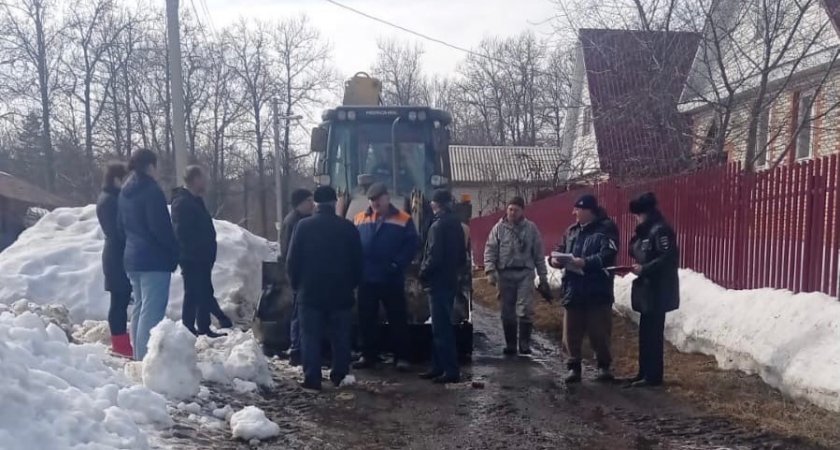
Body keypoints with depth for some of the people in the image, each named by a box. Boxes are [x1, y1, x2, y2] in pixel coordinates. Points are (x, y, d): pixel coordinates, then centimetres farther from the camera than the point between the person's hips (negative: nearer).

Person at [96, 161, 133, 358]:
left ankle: (121, 341, 18)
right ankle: (120, 343, 0)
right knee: (120, 300, -5)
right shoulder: (109, 201, -14)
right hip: (118, 257, -10)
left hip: (119, 256, 10)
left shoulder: (113, 198, 17)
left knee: (122, 300, 12)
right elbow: (119, 230, -19)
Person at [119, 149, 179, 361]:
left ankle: (139, 356, 21)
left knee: (139, 308, 16)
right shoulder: (151, 191, -14)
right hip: (154, 259, -9)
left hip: (132, 258, 9)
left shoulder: (125, 193, 14)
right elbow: (161, 228, -17)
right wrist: (175, 252, -7)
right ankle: (145, 359, -12)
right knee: (151, 312, -9)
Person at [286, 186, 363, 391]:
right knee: (341, 337, 11)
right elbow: (357, 261, 3)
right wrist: (352, 284, 15)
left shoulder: (304, 226, -5)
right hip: (341, 292, 1)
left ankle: (312, 378, 1)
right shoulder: (347, 227, -2)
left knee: (310, 336, 4)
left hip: (310, 291, -1)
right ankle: (339, 376, 14)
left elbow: (292, 260, -4)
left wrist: (296, 284, 9)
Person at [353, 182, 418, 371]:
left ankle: (401, 357, 12)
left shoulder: (403, 220, -2)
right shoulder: (359, 219, 8)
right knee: (366, 319, 10)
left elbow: (412, 245, -7)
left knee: (398, 319, 3)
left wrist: (398, 264, -18)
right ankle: (368, 355, 22)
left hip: (392, 279, -3)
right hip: (366, 279, 3)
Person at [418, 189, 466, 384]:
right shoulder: (455, 223, 12)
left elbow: (434, 256, -20)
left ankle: (451, 370, -5)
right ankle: (438, 367, 21)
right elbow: (462, 255, 16)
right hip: (450, 281, 9)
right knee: (442, 326, 15)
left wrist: (423, 273, -6)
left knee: (441, 328, -6)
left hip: (438, 282, -9)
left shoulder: (438, 225, -15)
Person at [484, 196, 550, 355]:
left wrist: (543, 276, 6)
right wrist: (491, 271, -11)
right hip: (505, 273, 1)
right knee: (507, 312, 7)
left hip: (525, 273, -1)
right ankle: (510, 344, 17)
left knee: (525, 310, -9)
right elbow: (490, 251, 1)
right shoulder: (499, 228, 3)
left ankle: (525, 343, 1)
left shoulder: (531, 228, 4)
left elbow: (539, 253, 7)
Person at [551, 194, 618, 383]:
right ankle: (574, 367, 19)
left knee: (599, 333, 4)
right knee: (571, 333, 7)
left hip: (598, 292, -5)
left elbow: (607, 255, -19)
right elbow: (561, 249, 16)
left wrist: (585, 262, -29)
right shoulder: (572, 231, 15)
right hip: (573, 291, 6)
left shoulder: (606, 228, -6)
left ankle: (604, 366, 22)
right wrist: (555, 259, -7)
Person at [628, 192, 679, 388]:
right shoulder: (645, 231, 16)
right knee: (646, 332, 13)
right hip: (648, 290, 10)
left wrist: (644, 269, -22)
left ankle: (653, 376, 2)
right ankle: (645, 373, 20)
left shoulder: (660, 230, -14)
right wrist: (638, 266, 4)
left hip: (657, 291, -10)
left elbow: (669, 258, -22)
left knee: (652, 333, -5)